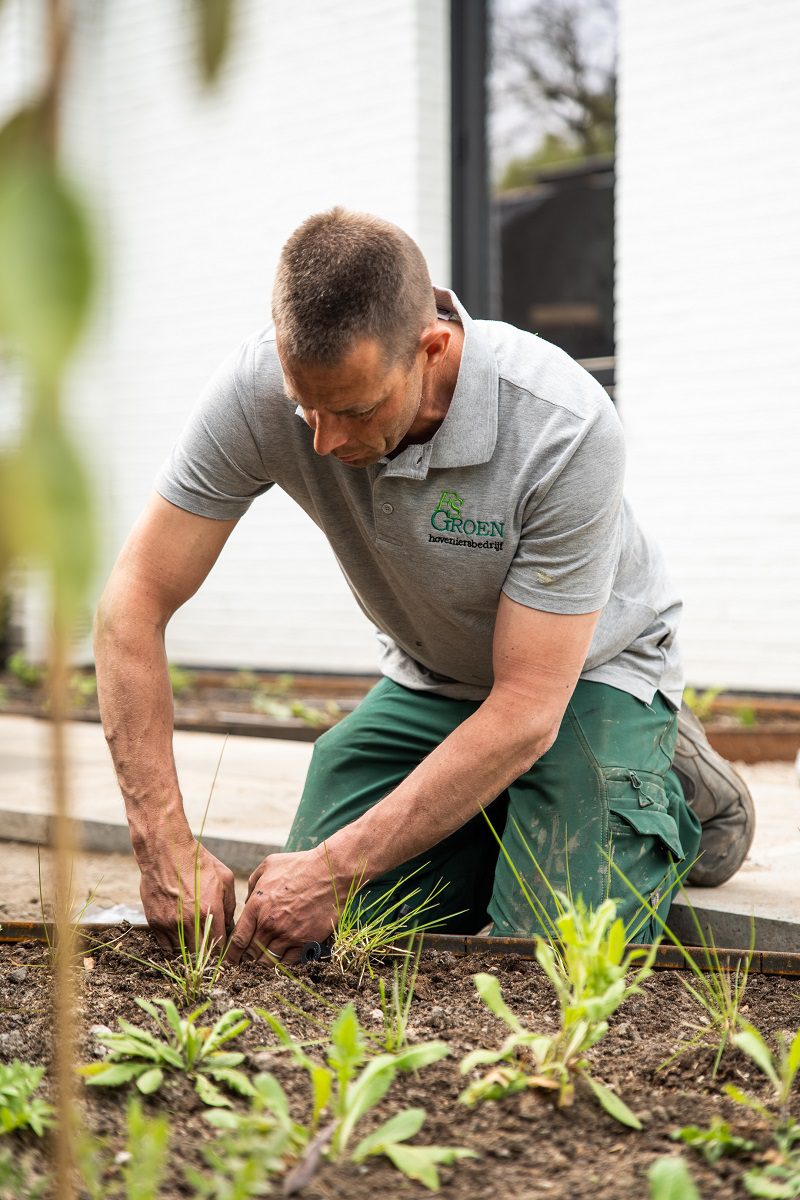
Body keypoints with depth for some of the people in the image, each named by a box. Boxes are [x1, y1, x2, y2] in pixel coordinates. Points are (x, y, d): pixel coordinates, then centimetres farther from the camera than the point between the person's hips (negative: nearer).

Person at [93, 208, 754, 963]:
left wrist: (337, 868, -35)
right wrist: (167, 850, -30)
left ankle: (672, 796, 9)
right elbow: (135, 604, -21)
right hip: (429, 676, 4)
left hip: (584, 673, -4)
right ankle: (497, 825, 18)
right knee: (309, 935, -8)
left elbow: (526, 715, -32)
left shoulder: (566, 429, -36)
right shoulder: (258, 390, -27)